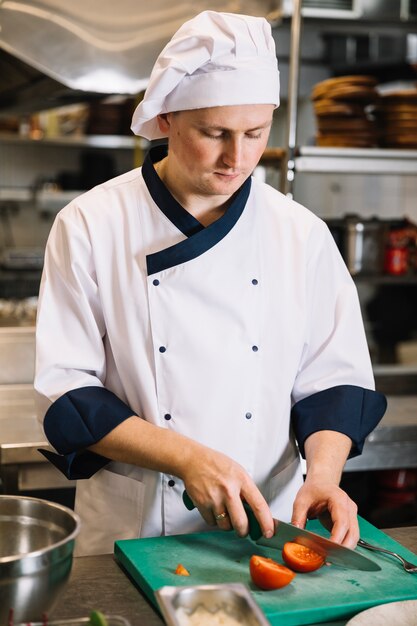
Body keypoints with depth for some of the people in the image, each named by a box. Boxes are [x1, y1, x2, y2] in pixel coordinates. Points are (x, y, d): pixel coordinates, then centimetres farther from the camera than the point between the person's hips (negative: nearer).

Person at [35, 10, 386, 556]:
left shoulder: (302, 235, -2)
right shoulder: (89, 227, -10)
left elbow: (334, 378, 2)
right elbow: (66, 393, -10)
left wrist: (324, 473, -16)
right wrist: (186, 457, -22)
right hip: (131, 530, -2)